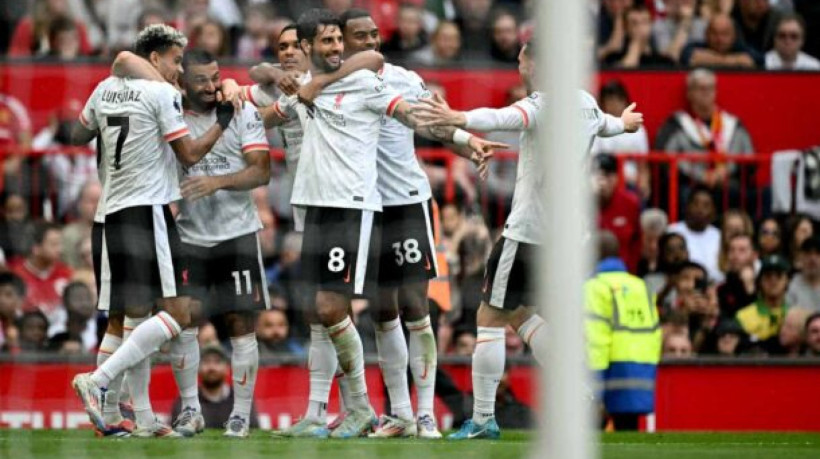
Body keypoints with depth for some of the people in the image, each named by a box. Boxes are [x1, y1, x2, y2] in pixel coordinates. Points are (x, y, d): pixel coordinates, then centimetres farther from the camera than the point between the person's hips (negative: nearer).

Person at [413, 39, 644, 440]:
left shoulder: (545, 105, -17)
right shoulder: (585, 103, 10)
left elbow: (510, 118, -40)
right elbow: (603, 124, 36)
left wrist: (459, 119, -58)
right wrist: (623, 123, 61)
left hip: (527, 232, -9)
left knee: (490, 317, -1)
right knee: (520, 313, 23)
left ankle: (482, 419, -2)